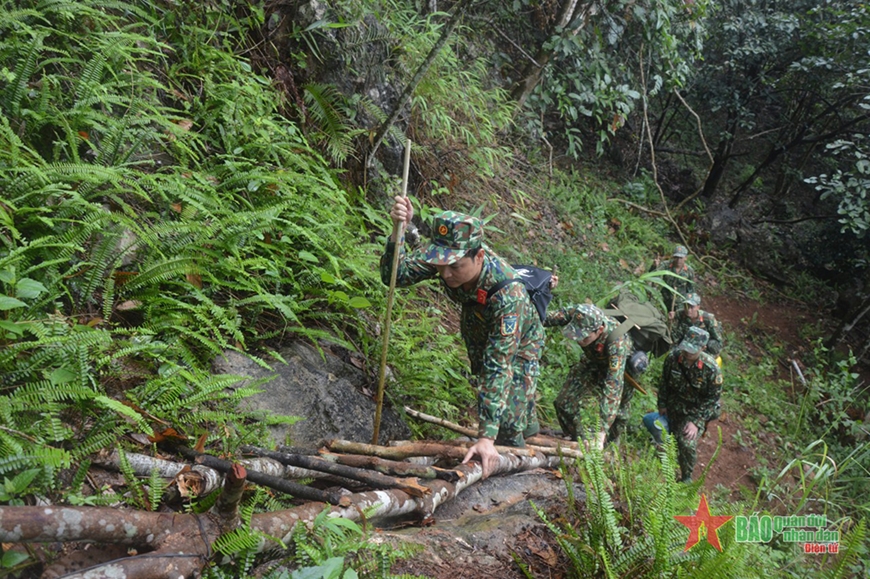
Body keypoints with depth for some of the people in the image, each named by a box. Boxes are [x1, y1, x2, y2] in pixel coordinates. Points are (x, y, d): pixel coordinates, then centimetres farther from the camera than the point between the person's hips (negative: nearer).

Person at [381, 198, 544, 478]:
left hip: (519, 343, -5)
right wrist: (398, 229, -48)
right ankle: (529, 424, 54)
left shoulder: (508, 294, -47)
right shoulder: (449, 256, -32)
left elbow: (499, 367, -48)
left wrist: (486, 437, -50)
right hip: (478, 334, 5)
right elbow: (394, 274, -30)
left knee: (507, 422, -10)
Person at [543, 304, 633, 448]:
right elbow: (555, 315, -15)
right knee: (564, 403, -2)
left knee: (617, 413, 0)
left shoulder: (617, 343, -46)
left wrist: (602, 432, -52)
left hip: (621, 368, -4)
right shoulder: (578, 313, -36)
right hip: (592, 362, 4)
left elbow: (613, 387, -49)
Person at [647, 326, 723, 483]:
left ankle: (686, 478, 6)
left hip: (698, 409, -4)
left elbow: (712, 399, -15)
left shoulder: (711, 369, -24)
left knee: (687, 443, -19)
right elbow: (664, 382, 2)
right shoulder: (673, 357, -15)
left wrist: (696, 421, -19)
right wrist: (662, 405, 4)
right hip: (674, 404, 4)